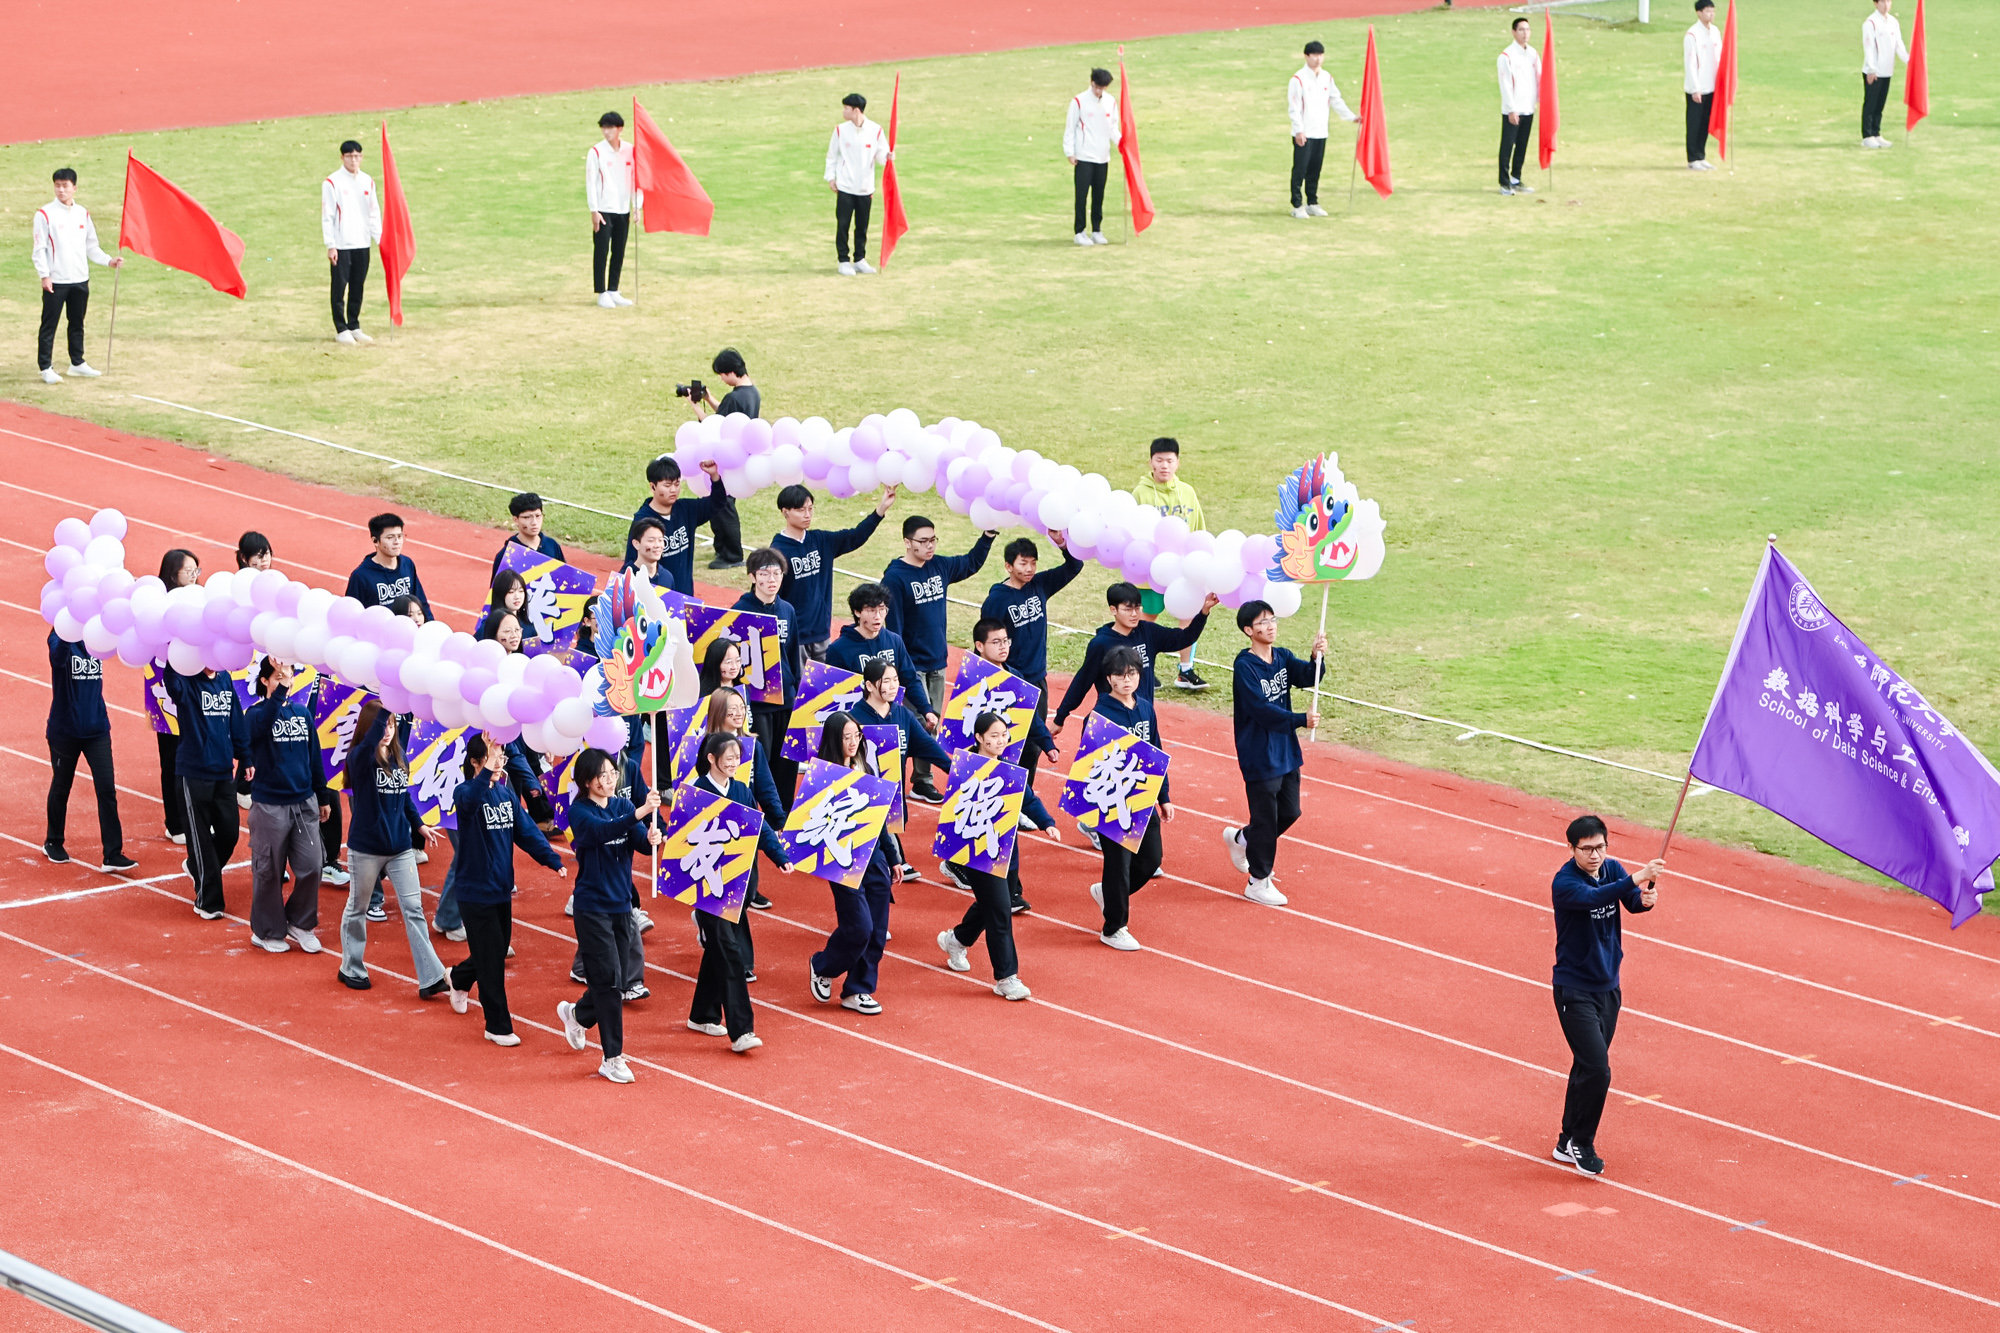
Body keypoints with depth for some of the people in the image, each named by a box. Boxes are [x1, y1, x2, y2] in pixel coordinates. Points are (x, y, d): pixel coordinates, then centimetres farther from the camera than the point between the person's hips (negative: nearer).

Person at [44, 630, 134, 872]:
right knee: (61, 787, 13)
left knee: (107, 788, -6)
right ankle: (53, 843, 35)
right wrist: (67, 632, -56)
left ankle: (112, 854, -4)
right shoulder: (60, 638, -13)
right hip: (65, 730, -3)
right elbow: (59, 656, -35)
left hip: (97, 729, 3)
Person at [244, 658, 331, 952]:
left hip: (304, 803, 4)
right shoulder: (257, 713, -7)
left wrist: (323, 796, 17)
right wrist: (279, 691, -43)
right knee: (269, 871, 5)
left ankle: (300, 923, 21)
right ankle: (267, 932, 18)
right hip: (269, 804, -4)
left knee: (311, 866, 2)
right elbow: (260, 726, -33)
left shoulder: (302, 712, 7)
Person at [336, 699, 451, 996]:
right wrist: (387, 704, -46)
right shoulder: (359, 758, -13)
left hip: (400, 848, 4)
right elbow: (371, 739, -37)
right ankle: (351, 969, 31)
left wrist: (418, 824, 15)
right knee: (357, 909, 13)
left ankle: (431, 978, -4)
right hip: (365, 849, -4)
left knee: (413, 909, -1)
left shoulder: (400, 758, 3)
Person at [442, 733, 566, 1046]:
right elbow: (470, 801, -40)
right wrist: (487, 773, -57)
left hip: (502, 888, 7)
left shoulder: (507, 793, 4)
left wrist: (553, 861, -11)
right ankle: (498, 1027, 6)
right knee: (491, 958, -4)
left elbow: (526, 830, 2)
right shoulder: (465, 792, -14)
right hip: (476, 889, -7)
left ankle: (457, 979, 49)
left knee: (499, 949, 19)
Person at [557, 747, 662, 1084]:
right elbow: (602, 831, -32)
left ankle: (577, 1014, 43)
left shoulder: (623, 806, 5)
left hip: (621, 904, 6)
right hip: (592, 907, -6)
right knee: (608, 981, -8)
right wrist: (639, 814, -48)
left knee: (613, 980, 13)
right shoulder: (580, 812, -11)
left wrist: (651, 837, -36)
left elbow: (639, 836, -11)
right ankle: (612, 1059, -2)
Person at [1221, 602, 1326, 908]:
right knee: (1266, 819, 1)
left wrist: (1317, 658, -33)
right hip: (1259, 755, -7)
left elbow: (1307, 676, -13)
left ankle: (1240, 838, 40)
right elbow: (1261, 709, -24)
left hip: (1286, 751, 7)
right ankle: (1259, 883, 15)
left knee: (1289, 812, 16)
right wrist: (1300, 720, -30)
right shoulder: (1245, 667, -17)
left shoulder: (1283, 658, 3)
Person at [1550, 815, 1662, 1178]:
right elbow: (1592, 897, -40)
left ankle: (1568, 1143, 28)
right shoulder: (1565, 882, -21)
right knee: (1597, 1069, -14)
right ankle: (1581, 1143, 3)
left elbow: (1632, 901, -15)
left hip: (1608, 987, 7)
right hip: (1575, 991, -7)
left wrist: (1646, 898, -39)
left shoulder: (1612, 870, -1)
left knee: (1587, 1067, 15)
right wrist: (1636, 878, -51)